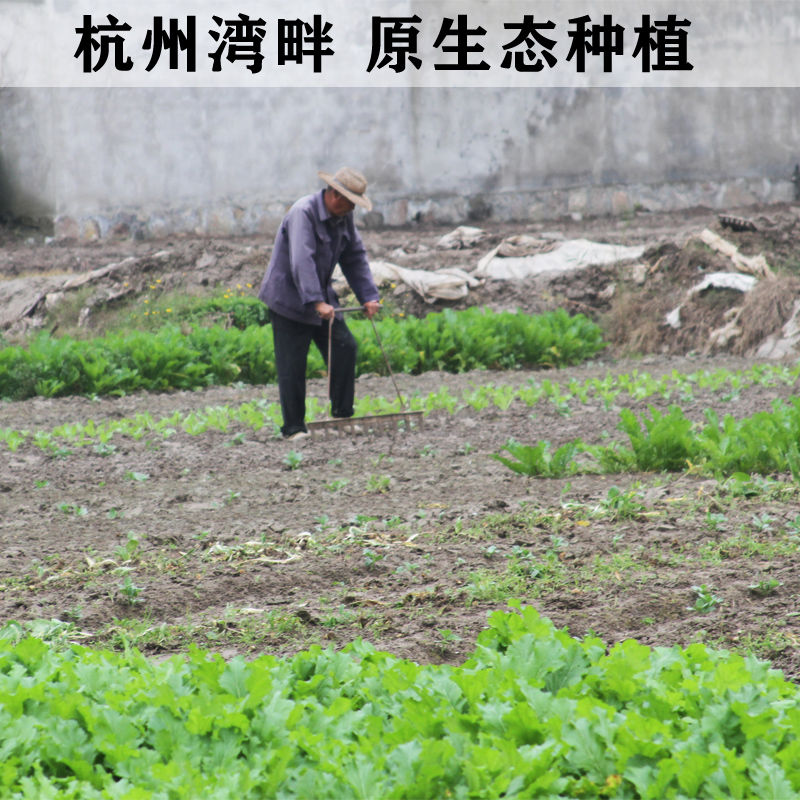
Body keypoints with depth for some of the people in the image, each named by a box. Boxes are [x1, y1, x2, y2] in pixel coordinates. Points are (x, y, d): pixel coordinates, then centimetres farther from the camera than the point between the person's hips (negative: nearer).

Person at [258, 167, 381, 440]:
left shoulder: (344, 217, 3)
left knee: (345, 348, -1)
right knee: (292, 365, -5)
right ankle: (293, 428, 3)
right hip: (289, 300, -8)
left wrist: (369, 296, -2)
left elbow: (356, 258, 9)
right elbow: (302, 261, -34)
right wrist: (317, 303, -42)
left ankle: (343, 415, 9)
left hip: (321, 296, 8)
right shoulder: (303, 213, -24)